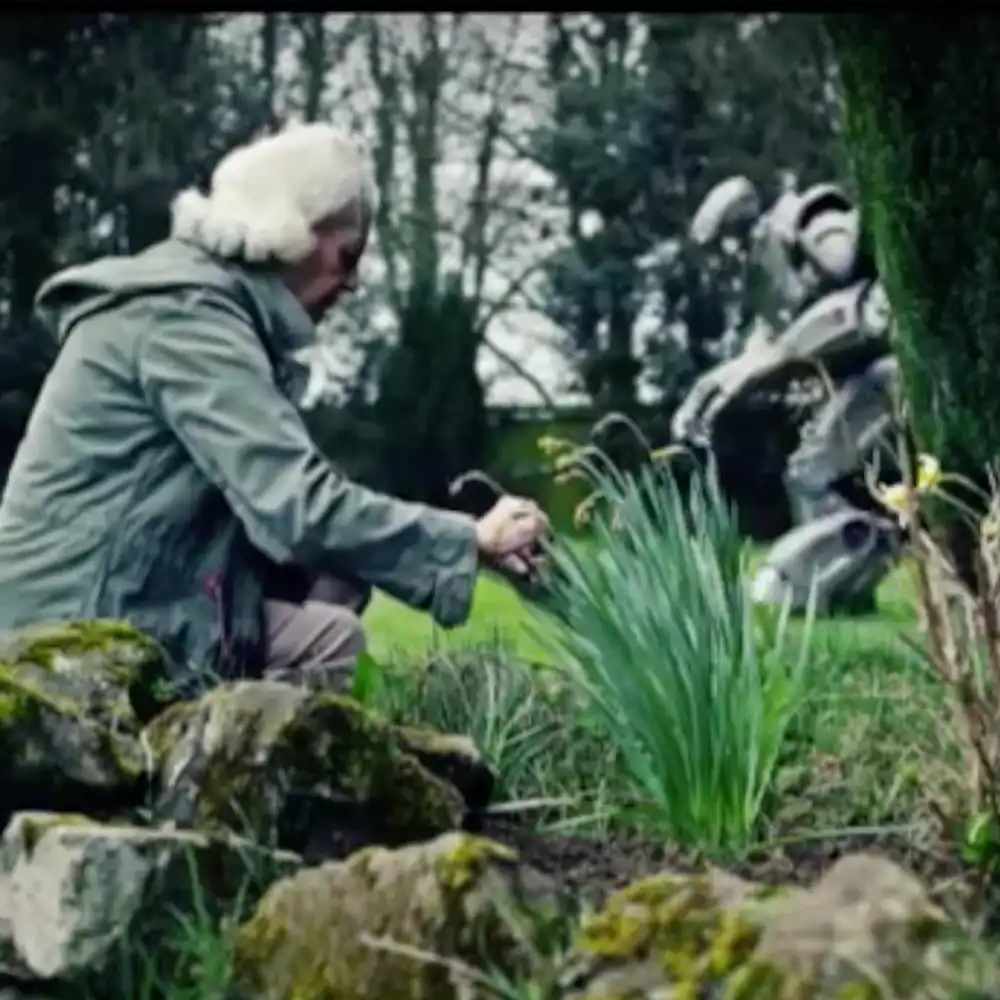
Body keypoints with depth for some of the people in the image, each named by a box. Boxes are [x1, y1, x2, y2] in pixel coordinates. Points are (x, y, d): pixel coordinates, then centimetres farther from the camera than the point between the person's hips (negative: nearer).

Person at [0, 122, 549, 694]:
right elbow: (298, 507, -26)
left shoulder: (204, 300, 14)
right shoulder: (186, 315, -17)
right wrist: (471, 543, -16)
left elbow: (270, 494, 13)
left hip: (124, 598, 10)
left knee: (338, 580, 5)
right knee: (331, 641, -16)